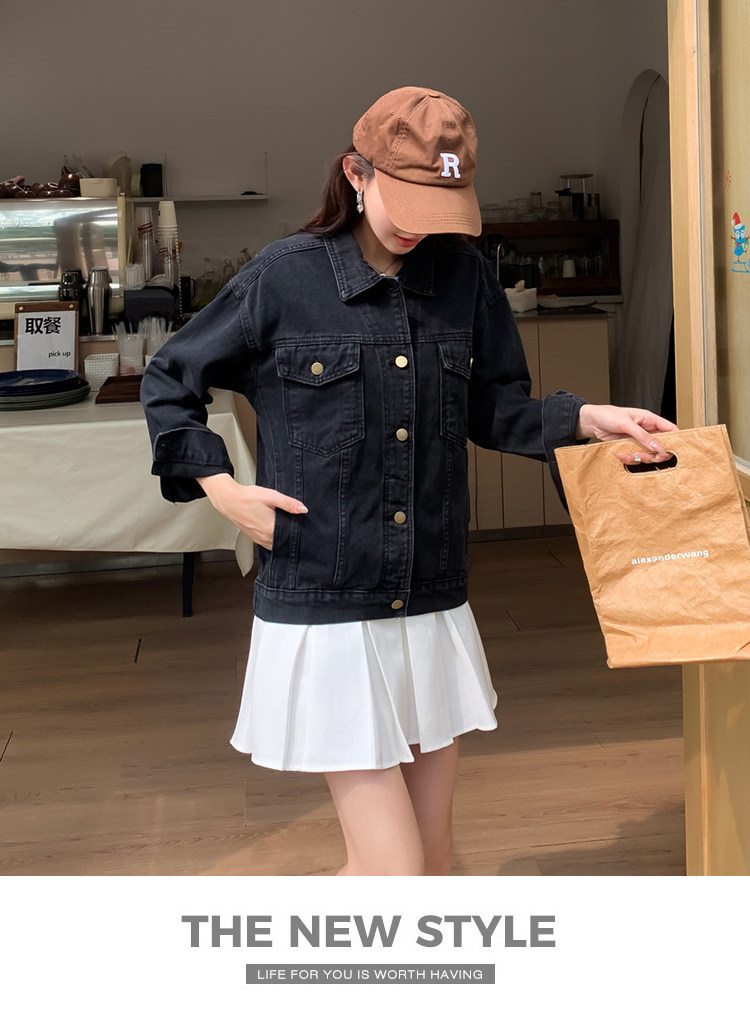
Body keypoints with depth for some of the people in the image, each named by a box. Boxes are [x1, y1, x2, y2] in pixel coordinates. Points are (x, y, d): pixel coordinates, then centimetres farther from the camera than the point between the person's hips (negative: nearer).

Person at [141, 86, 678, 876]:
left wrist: (585, 419, -5)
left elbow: (493, 410, 12)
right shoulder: (284, 279, -7)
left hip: (433, 610, 5)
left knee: (433, 859, 14)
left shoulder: (464, 279, 3)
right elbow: (167, 384, 5)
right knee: (390, 866, -6)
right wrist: (221, 487, -5)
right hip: (324, 611, -4)